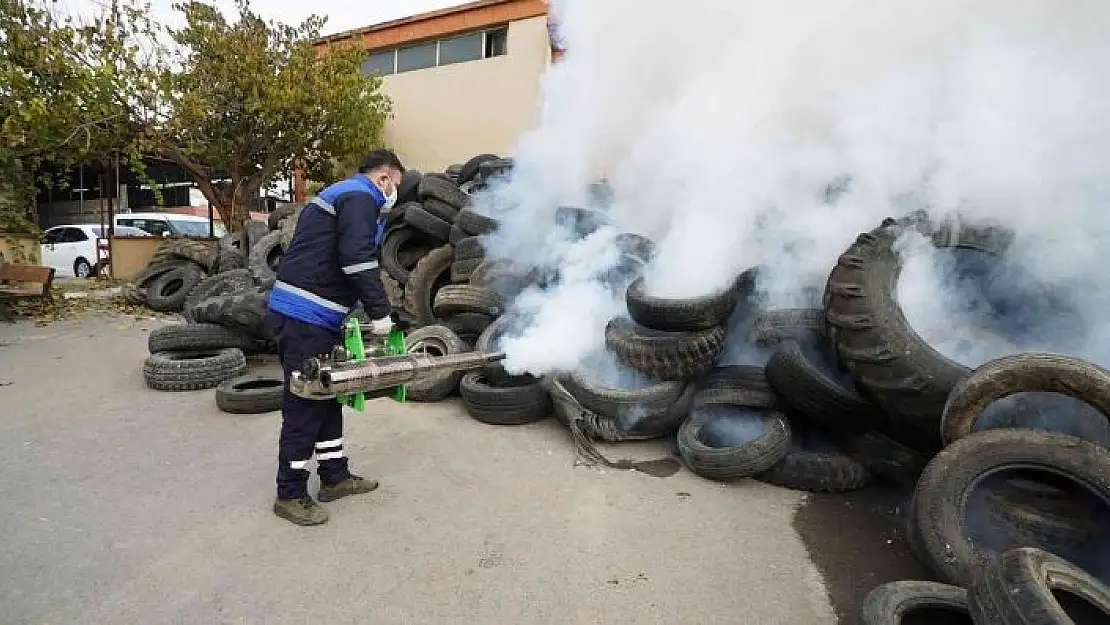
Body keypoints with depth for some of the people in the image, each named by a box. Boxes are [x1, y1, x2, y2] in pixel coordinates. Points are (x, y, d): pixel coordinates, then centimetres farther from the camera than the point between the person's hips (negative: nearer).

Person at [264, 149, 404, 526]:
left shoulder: (342, 194, 24)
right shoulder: (361, 197, -8)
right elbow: (357, 259, -24)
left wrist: (367, 311, 19)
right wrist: (380, 312, -18)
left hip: (314, 317, 11)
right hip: (304, 316, -11)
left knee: (327, 396, 16)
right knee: (305, 404, -2)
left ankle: (334, 477, 27)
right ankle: (290, 495, 12)